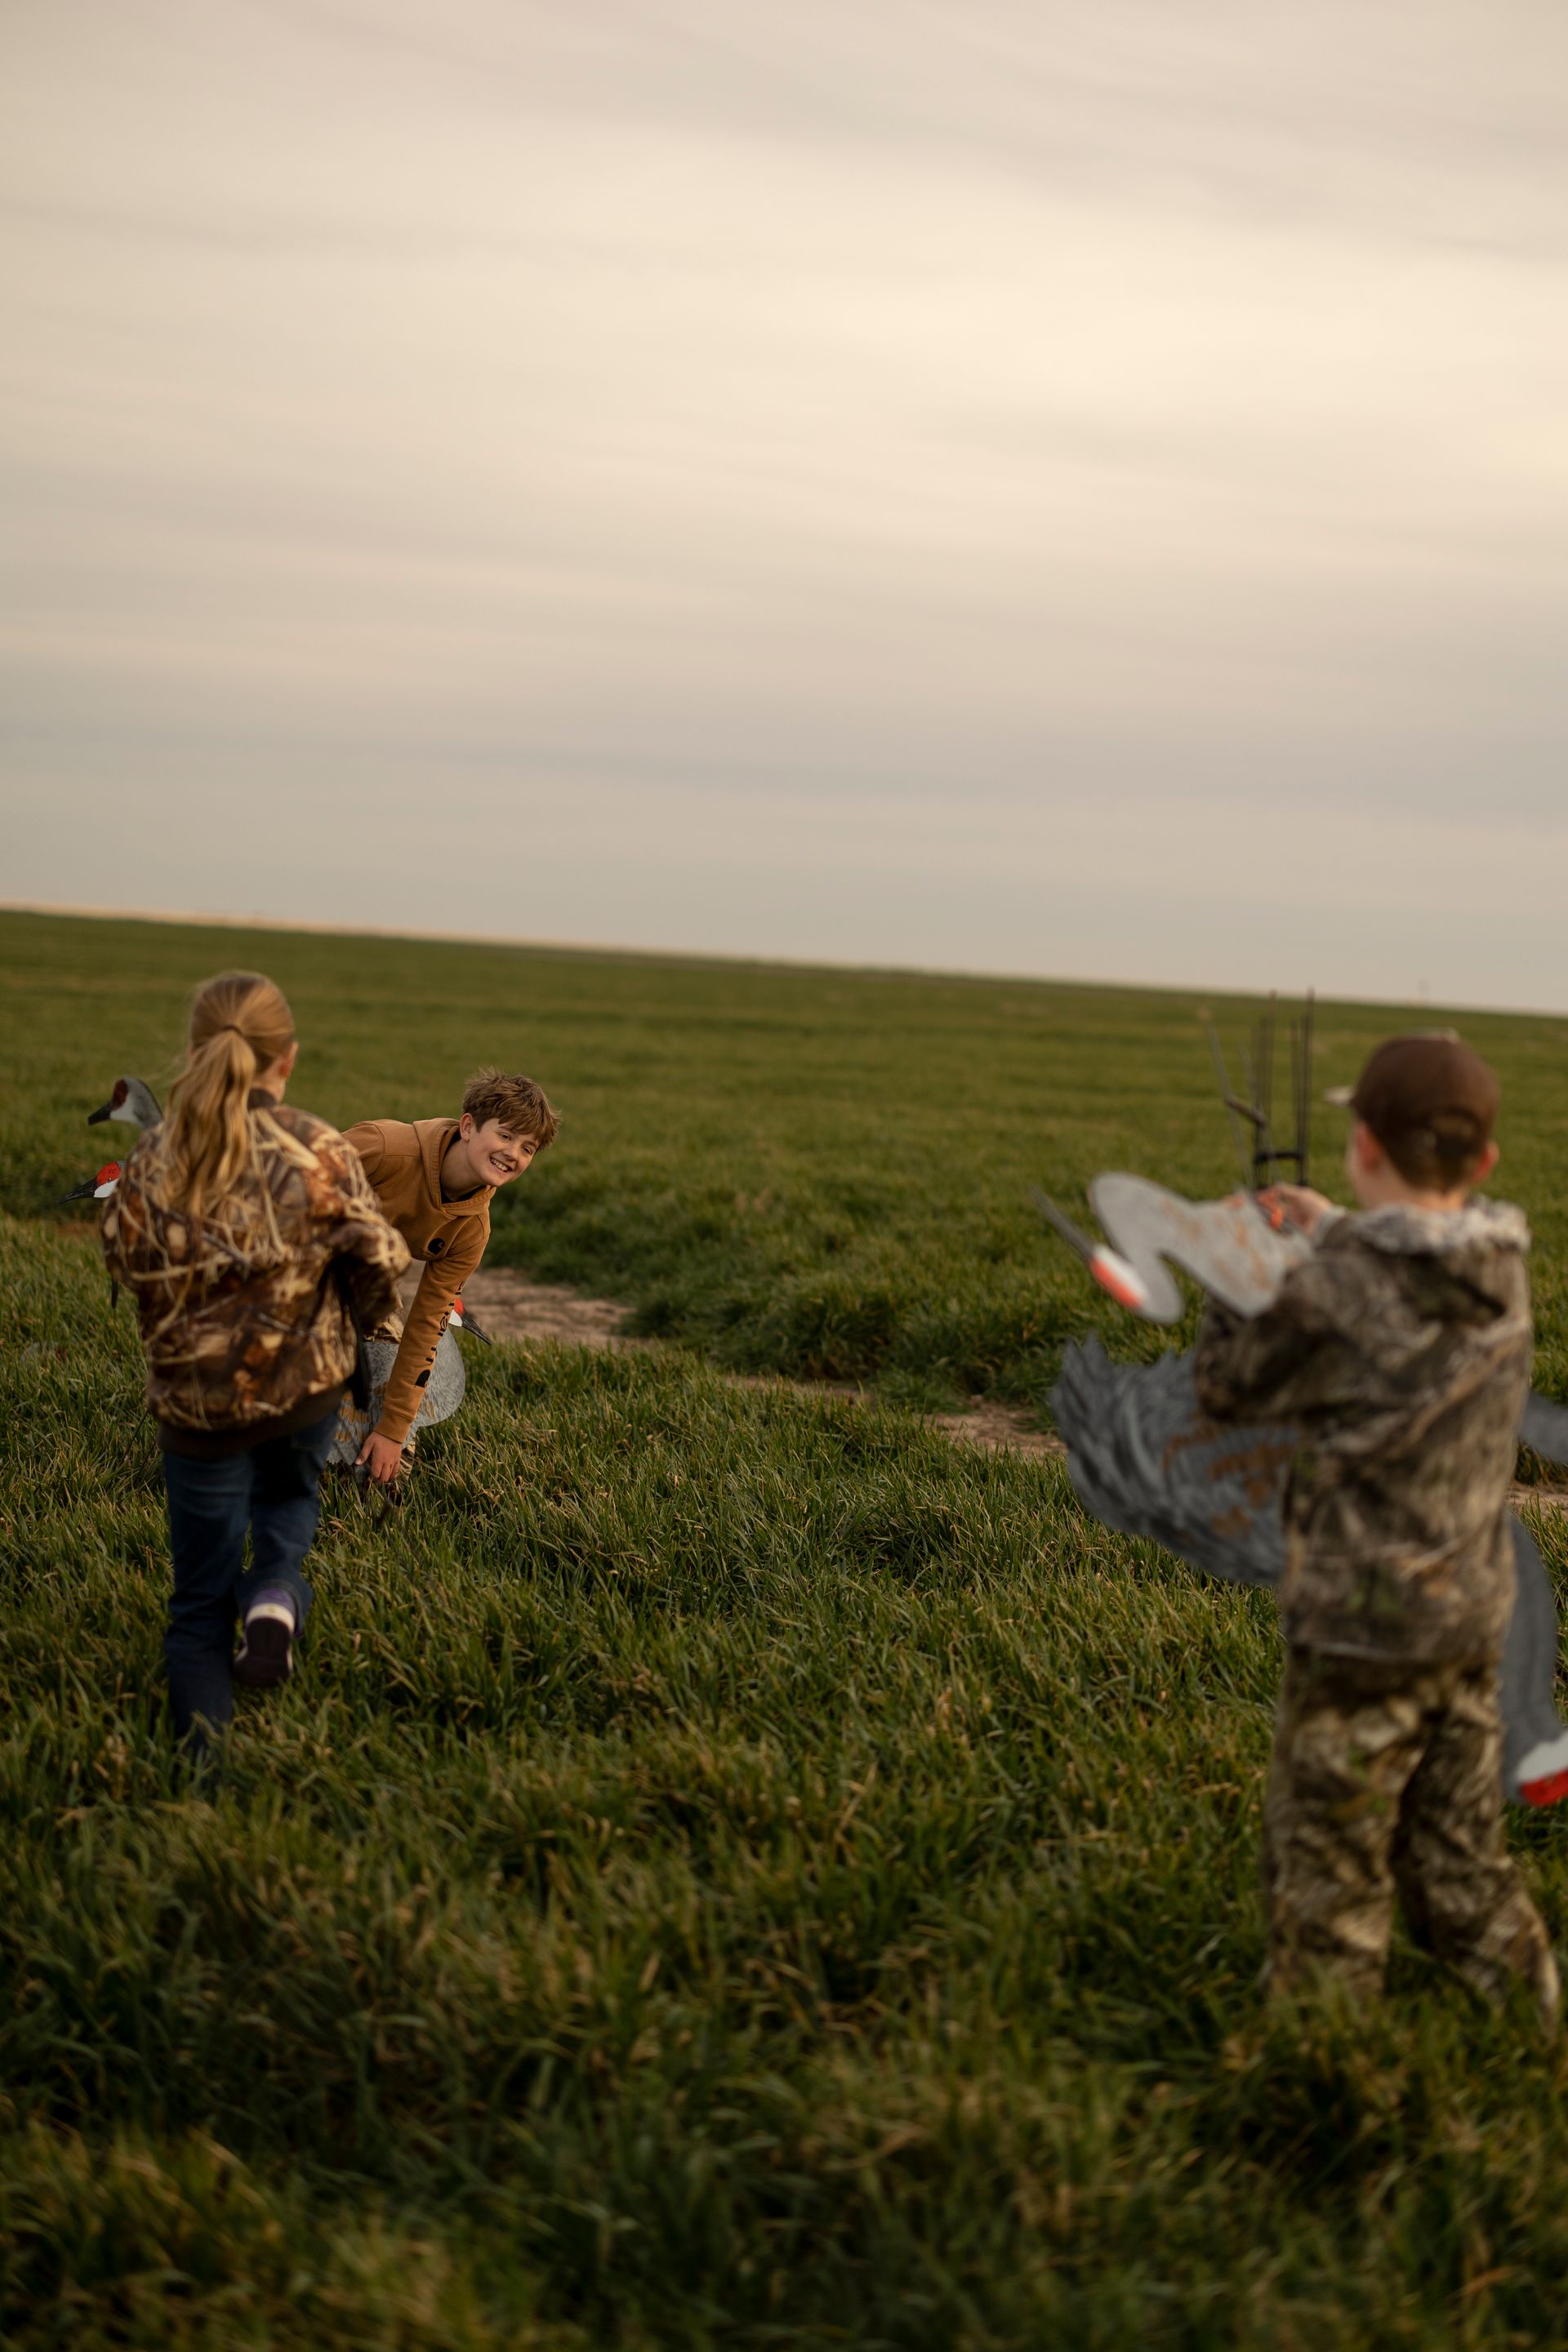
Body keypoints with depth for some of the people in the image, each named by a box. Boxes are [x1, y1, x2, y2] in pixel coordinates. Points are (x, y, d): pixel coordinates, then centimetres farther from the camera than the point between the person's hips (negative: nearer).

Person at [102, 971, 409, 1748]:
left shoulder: (153, 1160, -10)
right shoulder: (317, 1151, -14)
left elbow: (125, 1259, 1)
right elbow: (377, 1265, -10)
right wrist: (347, 1314, 12)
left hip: (193, 1398, 0)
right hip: (306, 1386, 0)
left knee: (200, 1599, 11)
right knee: (287, 1495, 32)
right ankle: (274, 1593, 3)